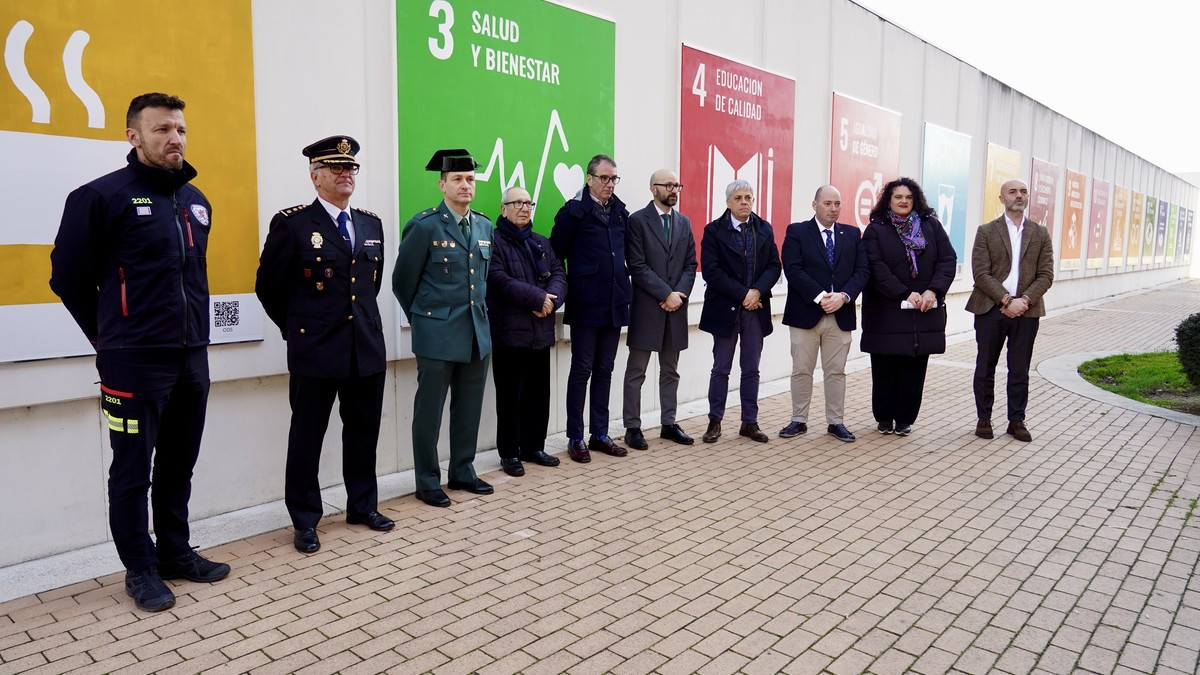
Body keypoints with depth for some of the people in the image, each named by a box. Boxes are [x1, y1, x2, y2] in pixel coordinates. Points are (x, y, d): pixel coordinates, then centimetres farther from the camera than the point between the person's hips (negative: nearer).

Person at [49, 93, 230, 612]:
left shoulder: (197, 201, 11)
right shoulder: (101, 196, -8)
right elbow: (68, 276, -2)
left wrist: (193, 331, 16)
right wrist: (111, 336, 5)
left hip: (193, 357, 6)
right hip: (135, 362, -6)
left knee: (179, 465, 15)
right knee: (133, 471, 5)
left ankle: (175, 552, 29)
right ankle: (140, 569, 19)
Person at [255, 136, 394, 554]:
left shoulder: (371, 224, 10)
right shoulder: (291, 224, -6)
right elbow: (269, 287, 0)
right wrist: (298, 328, 6)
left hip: (368, 349, 5)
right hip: (316, 351, -5)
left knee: (363, 434, 13)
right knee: (306, 438, 6)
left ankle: (363, 506, 29)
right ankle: (305, 521, 19)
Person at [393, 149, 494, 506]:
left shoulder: (485, 226, 9)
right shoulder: (424, 226, -9)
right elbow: (402, 281, -2)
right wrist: (423, 318, 6)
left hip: (477, 333, 6)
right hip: (438, 335, -5)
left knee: (469, 408, 13)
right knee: (429, 410, 4)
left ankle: (463, 472, 27)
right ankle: (427, 482, 16)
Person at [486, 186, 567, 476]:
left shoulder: (542, 243, 18)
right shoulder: (493, 241, -5)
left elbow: (559, 274, 6)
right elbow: (499, 281, -17)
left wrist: (551, 299, -15)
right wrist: (538, 298, -18)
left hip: (540, 331, 6)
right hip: (509, 332, -6)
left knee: (539, 393, 11)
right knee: (510, 395, 1)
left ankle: (534, 447, 23)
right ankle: (509, 453, 11)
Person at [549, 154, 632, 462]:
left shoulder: (621, 212, 10)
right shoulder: (574, 211, -7)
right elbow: (557, 252, -7)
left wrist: (624, 288, 10)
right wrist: (570, 286, -5)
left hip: (614, 304, 5)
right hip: (586, 304, -5)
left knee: (604, 370, 12)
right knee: (581, 370, 2)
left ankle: (600, 434, 21)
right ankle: (575, 438, 12)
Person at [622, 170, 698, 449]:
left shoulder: (684, 222, 13)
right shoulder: (637, 221, -5)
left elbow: (691, 264, 9)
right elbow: (638, 267, -12)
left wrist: (679, 294, -8)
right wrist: (666, 295, -15)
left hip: (676, 306, 5)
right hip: (646, 308, -5)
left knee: (670, 371, 12)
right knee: (636, 372, 2)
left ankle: (669, 424, 21)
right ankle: (633, 427, 9)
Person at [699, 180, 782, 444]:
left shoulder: (765, 229, 8)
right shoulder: (714, 231, -4)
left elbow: (774, 266, 4)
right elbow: (711, 271, -12)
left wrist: (758, 291, -14)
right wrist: (742, 294, -16)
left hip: (756, 309, 3)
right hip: (725, 309, -3)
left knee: (751, 370, 9)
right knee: (721, 369, 5)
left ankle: (750, 422, 17)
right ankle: (715, 422, 15)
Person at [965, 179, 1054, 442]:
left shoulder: (1041, 233, 9)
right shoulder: (986, 232, 2)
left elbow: (1046, 275, 3)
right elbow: (981, 274, -7)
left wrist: (1023, 301, -12)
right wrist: (1006, 300, -16)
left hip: (1026, 311, 2)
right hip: (990, 309, -2)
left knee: (1020, 371, 7)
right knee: (985, 368, 6)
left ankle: (1016, 421, 18)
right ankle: (984, 418, 17)